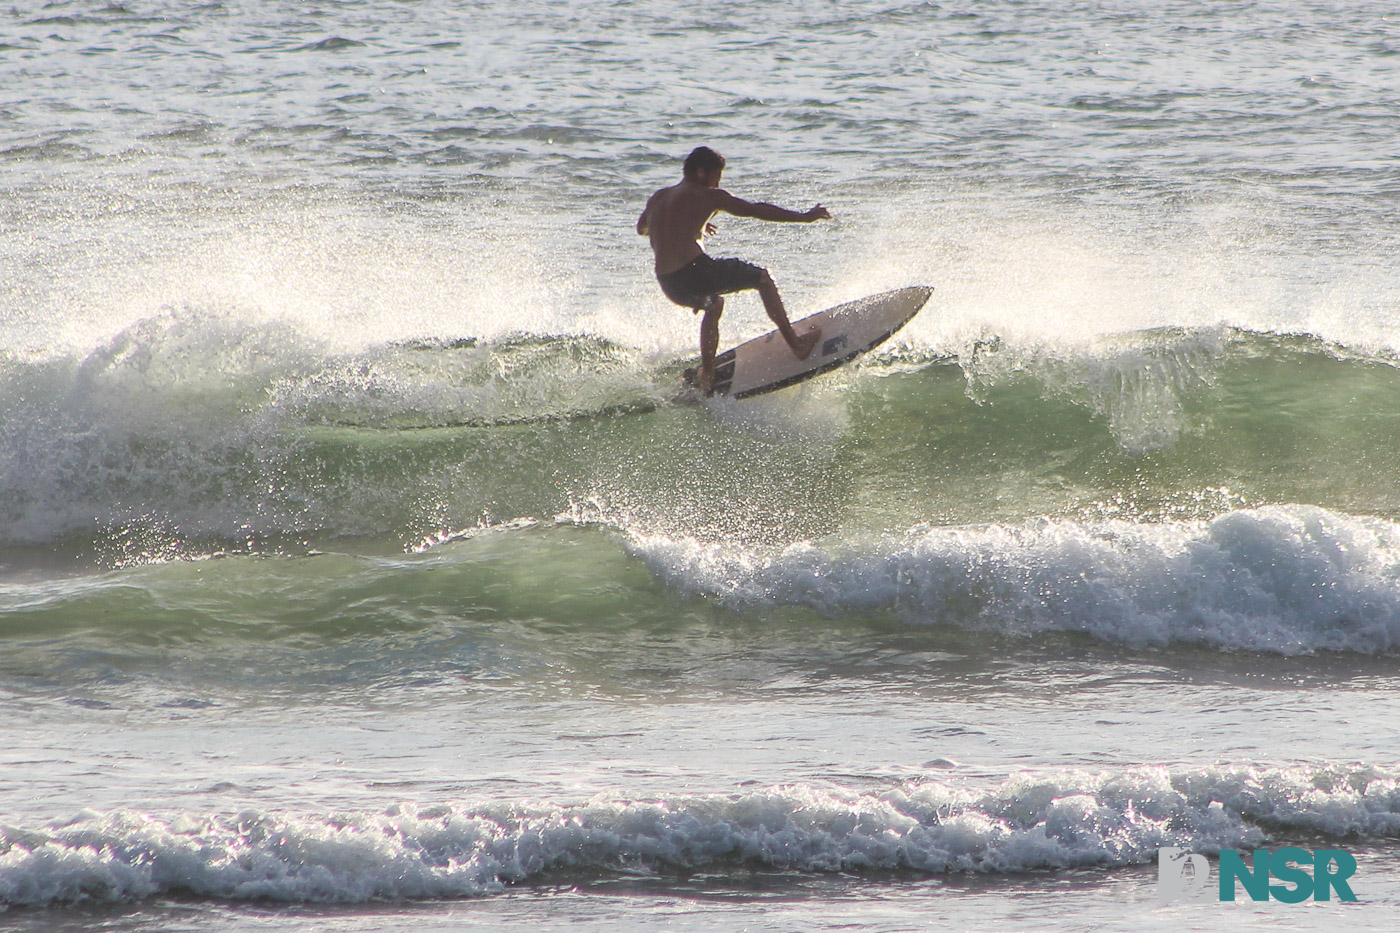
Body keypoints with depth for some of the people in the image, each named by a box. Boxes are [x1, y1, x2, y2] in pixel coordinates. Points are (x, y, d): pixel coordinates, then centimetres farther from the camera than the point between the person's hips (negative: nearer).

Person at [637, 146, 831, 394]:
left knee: (714, 304, 37)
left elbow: (642, 228, 39)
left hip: (669, 285, 7)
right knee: (762, 278, 12)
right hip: (694, 271, -7)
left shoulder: (657, 199, 19)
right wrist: (803, 217, 9)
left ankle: (707, 378, 34)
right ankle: (796, 343, 9)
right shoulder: (708, 196, 1)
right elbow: (757, 210, 2)